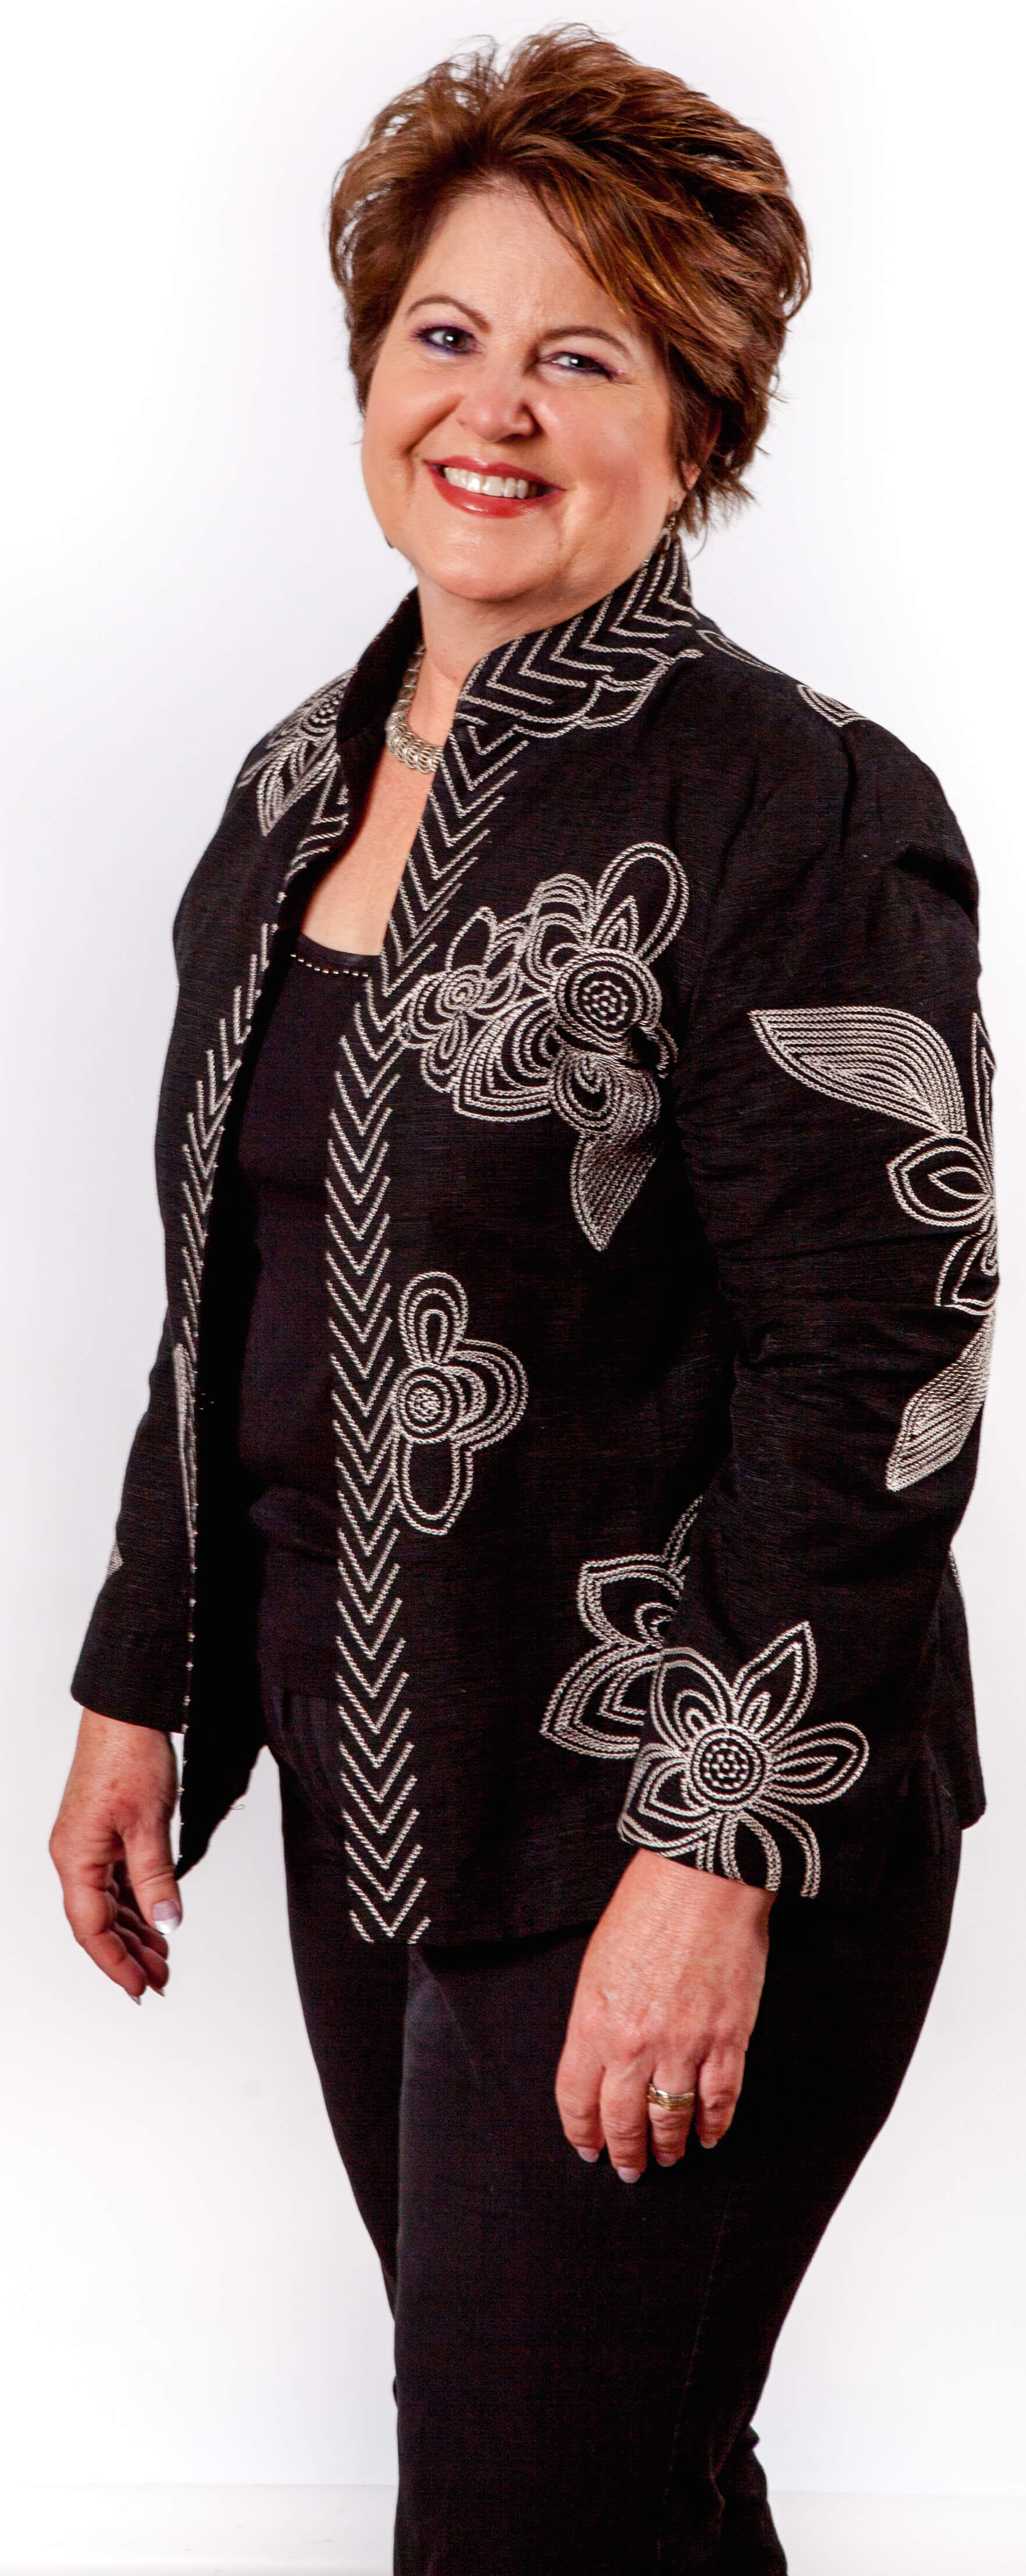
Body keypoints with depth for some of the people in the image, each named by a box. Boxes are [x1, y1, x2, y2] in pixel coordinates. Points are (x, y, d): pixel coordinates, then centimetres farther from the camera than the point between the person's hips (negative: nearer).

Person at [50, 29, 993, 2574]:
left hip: (666, 1828, -7)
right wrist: (144, 1691, 15)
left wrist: (719, 1860, -20)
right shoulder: (302, 785, 10)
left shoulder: (796, 811, -13)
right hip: (367, 1791, 7)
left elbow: (875, 1372, -17)